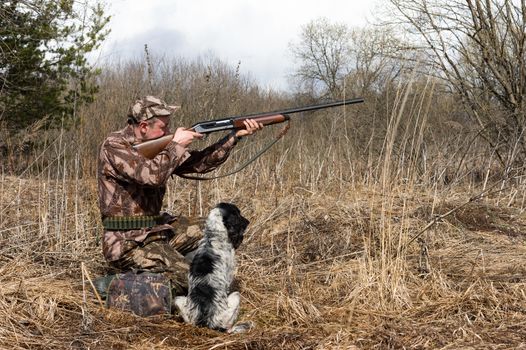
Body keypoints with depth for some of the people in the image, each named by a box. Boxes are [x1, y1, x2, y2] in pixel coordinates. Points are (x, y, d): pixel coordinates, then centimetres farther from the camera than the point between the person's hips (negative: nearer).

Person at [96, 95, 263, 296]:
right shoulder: (114, 146, -13)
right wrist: (176, 145, -14)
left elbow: (199, 162, 10)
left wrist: (236, 135, 3)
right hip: (128, 243, -9)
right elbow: (152, 175, -28)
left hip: (156, 230, 9)